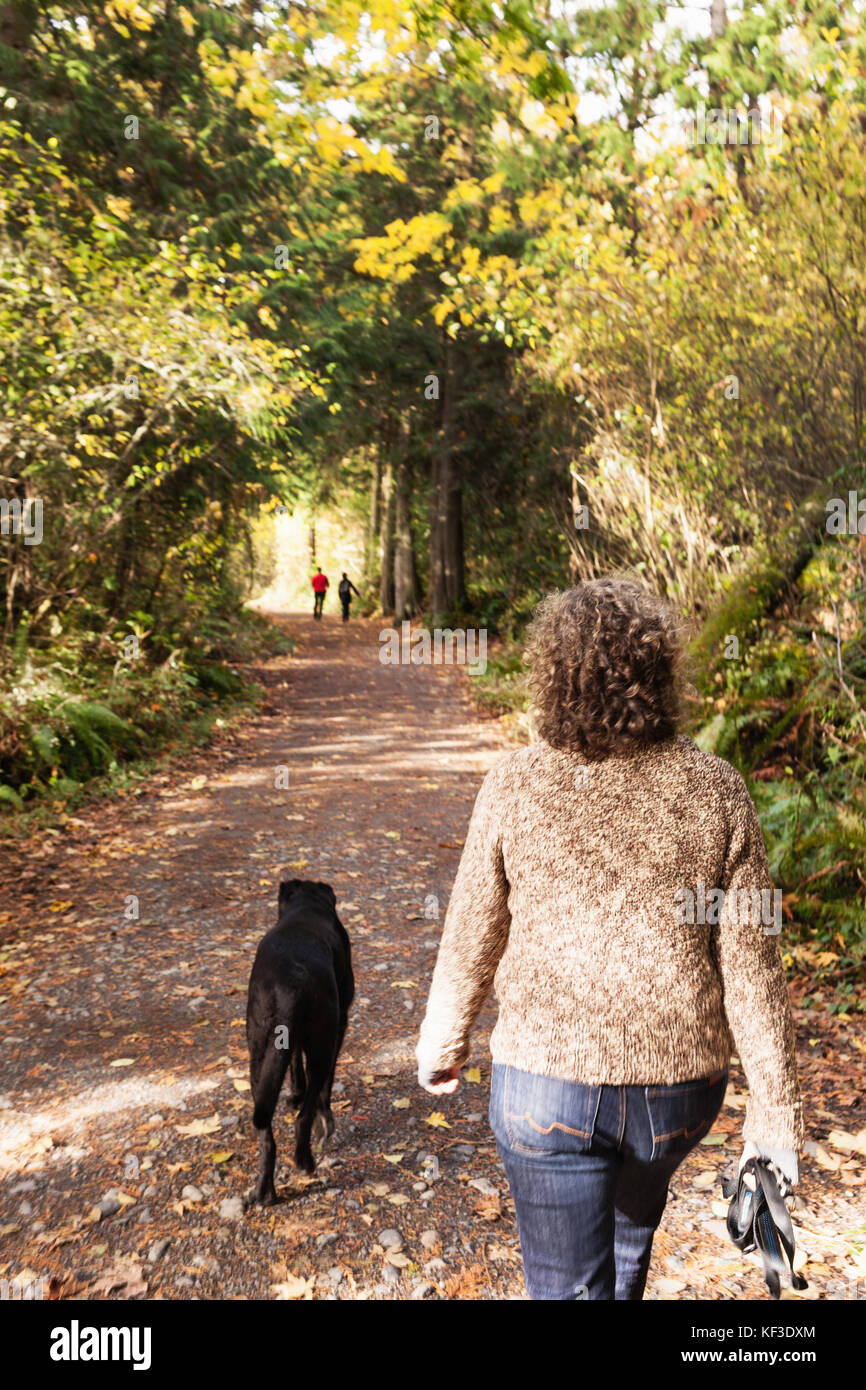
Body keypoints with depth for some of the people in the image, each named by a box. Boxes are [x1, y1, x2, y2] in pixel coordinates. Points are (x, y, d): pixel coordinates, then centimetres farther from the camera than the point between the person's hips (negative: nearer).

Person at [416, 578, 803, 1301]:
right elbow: (750, 970, -10)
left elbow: (471, 942, -4)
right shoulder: (716, 791, -11)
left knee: (567, 1283, 13)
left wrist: (441, 1043, 13)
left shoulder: (515, 785, -14)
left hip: (545, 1084, -3)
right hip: (679, 1085, 3)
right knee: (633, 1215, 33)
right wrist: (776, 1117, 0)